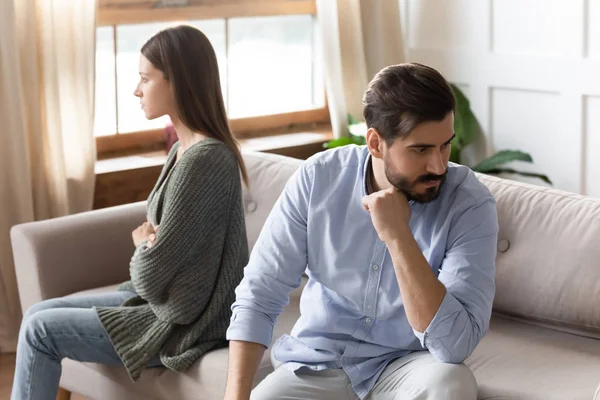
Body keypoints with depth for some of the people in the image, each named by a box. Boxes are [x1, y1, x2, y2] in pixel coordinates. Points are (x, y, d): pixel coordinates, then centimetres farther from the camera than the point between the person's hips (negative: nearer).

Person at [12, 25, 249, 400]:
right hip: (167, 304, 9)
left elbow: (150, 276, -24)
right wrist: (149, 242, -8)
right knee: (39, 314, 8)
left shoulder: (203, 160, -26)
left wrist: (142, 241, -2)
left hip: (184, 326, -9)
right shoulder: (186, 148, 6)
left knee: (40, 330, -3)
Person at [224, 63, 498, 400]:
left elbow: (455, 345, -28)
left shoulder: (470, 203, -19)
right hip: (316, 365, 1)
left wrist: (398, 236, -33)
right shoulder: (318, 178, -12)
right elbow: (259, 296, -9)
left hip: (405, 367, 0)